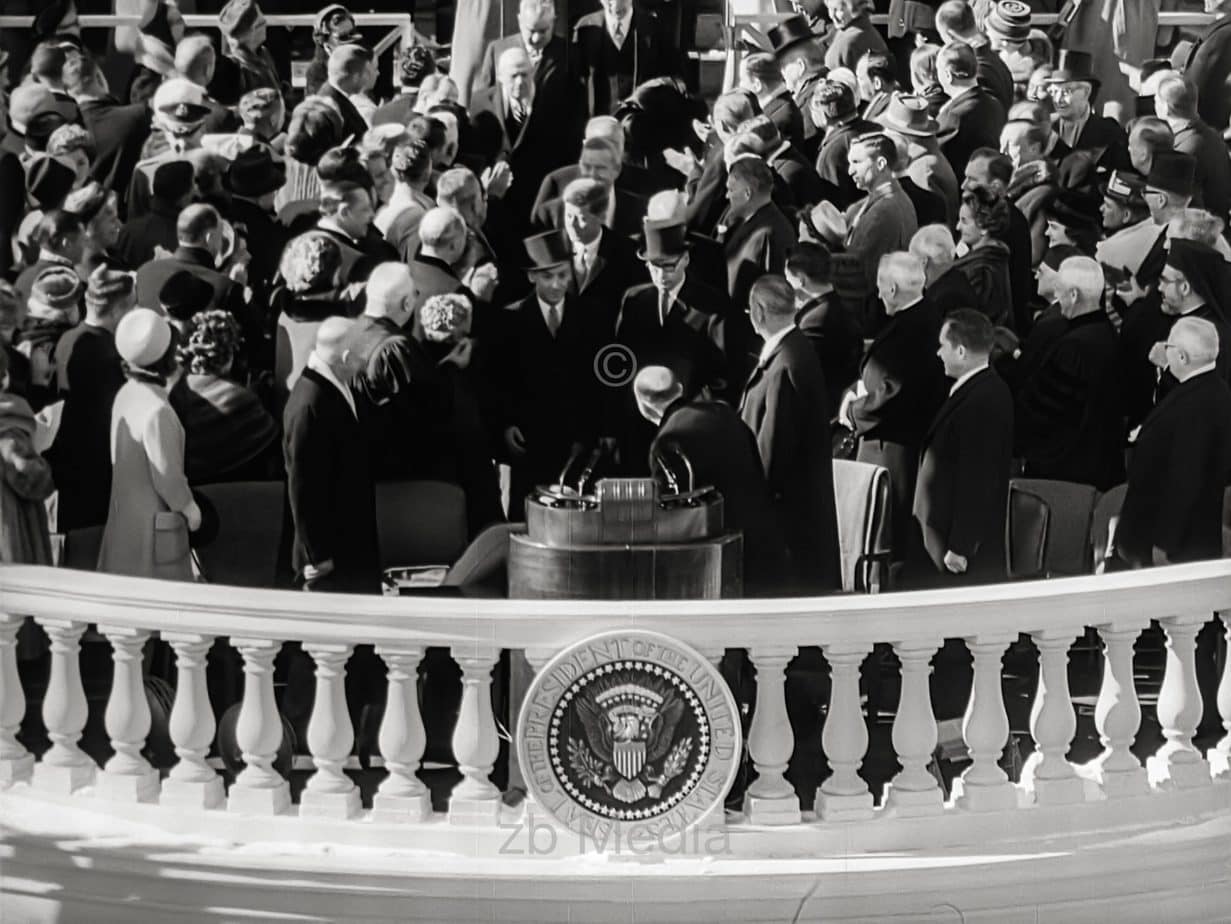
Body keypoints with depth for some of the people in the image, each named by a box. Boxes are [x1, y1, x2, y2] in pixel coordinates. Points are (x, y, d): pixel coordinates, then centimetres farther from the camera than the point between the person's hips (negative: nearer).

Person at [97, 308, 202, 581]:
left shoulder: (126, 395, 2)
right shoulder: (157, 410, -24)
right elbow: (166, 474, -19)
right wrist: (189, 507, -4)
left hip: (123, 516, 9)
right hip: (153, 525, -9)